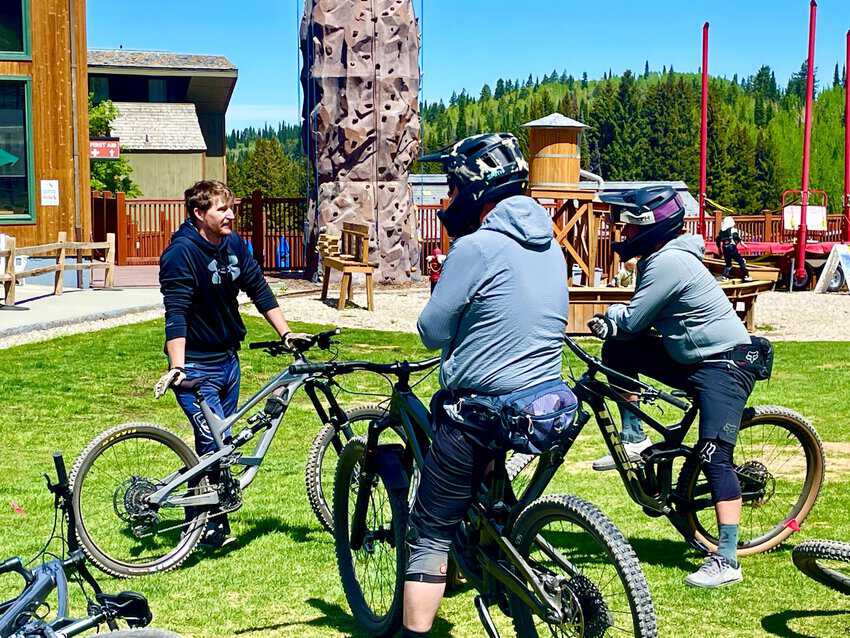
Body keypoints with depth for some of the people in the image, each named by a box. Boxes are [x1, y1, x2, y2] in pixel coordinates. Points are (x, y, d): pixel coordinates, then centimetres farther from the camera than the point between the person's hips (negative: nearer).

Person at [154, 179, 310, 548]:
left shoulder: (233, 245, 3)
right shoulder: (181, 253, -18)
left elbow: (259, 289, 12)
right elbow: (176, 314, -25)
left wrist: (285, 333, 7)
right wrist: (177, 368, -33)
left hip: (228, 358, 8)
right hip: (196, 366, -8)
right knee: (214, 445, -11)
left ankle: (210, 515, 26)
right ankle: (209, 525, 5)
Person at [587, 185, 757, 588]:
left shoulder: (668, 263, -21)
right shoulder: (659, 257, 10)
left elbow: (632, 321, -20)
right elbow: (641, 318, 14)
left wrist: (609, 316, 2)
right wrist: (611, 323, -6)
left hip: (724, 365, -10)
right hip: (692, 359, 10)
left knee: (714, 456, -17)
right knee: (617, 350, 4)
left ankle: (727, 561, -16)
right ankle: (634, 439, 10)